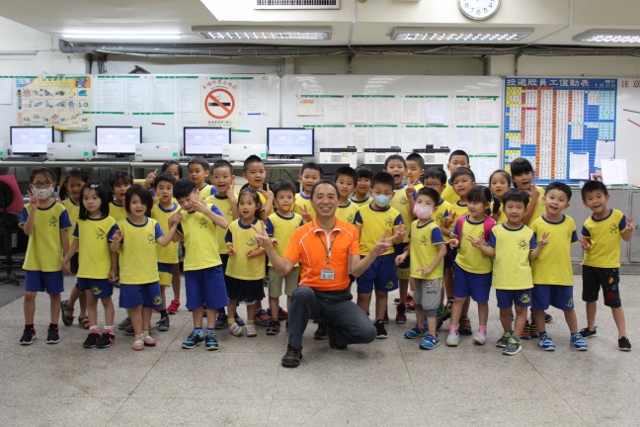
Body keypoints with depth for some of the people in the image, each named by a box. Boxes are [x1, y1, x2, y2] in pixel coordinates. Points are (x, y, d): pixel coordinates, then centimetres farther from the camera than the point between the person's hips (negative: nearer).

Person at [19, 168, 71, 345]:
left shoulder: (59, 209, -6)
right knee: (29, 294, 3)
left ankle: (53, 328, 21)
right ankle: (29, 329, 18)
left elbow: (63, 235, -3)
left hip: (54, 261, -1)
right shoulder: (28, 208, -2)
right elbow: (27, 231, -16)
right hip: (33, 260, 1)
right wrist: (34, 209, -24)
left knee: (54, 294, 9)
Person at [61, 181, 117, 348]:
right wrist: (65, 259, 9)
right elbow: (76, 242, 11)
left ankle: (108, 332, 17)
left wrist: (113, 269, -10)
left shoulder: (109, 221, -12)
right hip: (85, 269, 5)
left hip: (103, 270, -4)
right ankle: (93, 331, 21)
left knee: (106, 300, 9)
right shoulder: (81, 221, 2)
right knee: (90, 300, 12)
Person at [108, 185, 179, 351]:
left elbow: (164, 242, -11)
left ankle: (145, 333, 29)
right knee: (136, 306, 5)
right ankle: (138, 336, 17)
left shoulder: (153, 224, -1)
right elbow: (114, 250, -8)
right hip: (130, 275, -3)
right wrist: (116, 241, -29)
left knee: (148, 304, 14)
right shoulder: (121, 225, -9)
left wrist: (174, 226, -17)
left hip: (150, 274, 3)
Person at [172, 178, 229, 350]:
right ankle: (197, 332, 23)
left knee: (212, 300, 5)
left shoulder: (210, 208, -7)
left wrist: (205, 210, -24)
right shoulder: (181, 216, 4)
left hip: (211, 264, -4)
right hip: (191, 265, 4)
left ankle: (210, 332, 16)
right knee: (195, 301, 11)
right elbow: (175, 239, 13)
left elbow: (224, 224, -22)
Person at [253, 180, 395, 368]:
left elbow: (356, 270, -7)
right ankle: (294, 347, -16)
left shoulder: (350, 231, -1)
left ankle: (334, 329, 13)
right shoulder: (301, 233, -3)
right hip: (312, 295, -1)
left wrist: (374, 253, -24)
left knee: (367, 333, -21)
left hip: (340, 298, 1)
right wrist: (268, 247, -23)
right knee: (302, 292, -37)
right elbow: (283, 270, -8)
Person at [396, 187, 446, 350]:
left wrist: (430, 268, -22)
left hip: (431, 274, -8)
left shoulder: (433, 228, -22)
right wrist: (404, 254, -1)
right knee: (418, 302, 22)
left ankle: (432, 336, 6)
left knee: (429, 305, -2)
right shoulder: (414, 224, 1)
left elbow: (443, 250, -22)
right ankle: (419, 327, 40)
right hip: (417, 271, 8)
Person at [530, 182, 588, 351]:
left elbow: (570, 244, 10)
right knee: (539, 306, 9)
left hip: (564, 274, 3)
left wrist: (563, 263, 9)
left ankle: (575, 336, 33)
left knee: (568, 307, 16)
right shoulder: (537, 224, -11)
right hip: (541, 274, -3)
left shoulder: (569, 222, -1)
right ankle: (543, 336, 28)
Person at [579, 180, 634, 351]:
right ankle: (590, 328, 32)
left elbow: (627, 238, -5)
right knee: (590, 298, 15)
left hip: (610, 267, -3)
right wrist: (585, 246, -14)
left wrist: (629, 231, -26)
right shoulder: (588, 224, -5)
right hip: (589, 266, 3)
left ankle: (622, 335, 12)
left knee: (614, 302, 2)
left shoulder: (617, 216, -12)